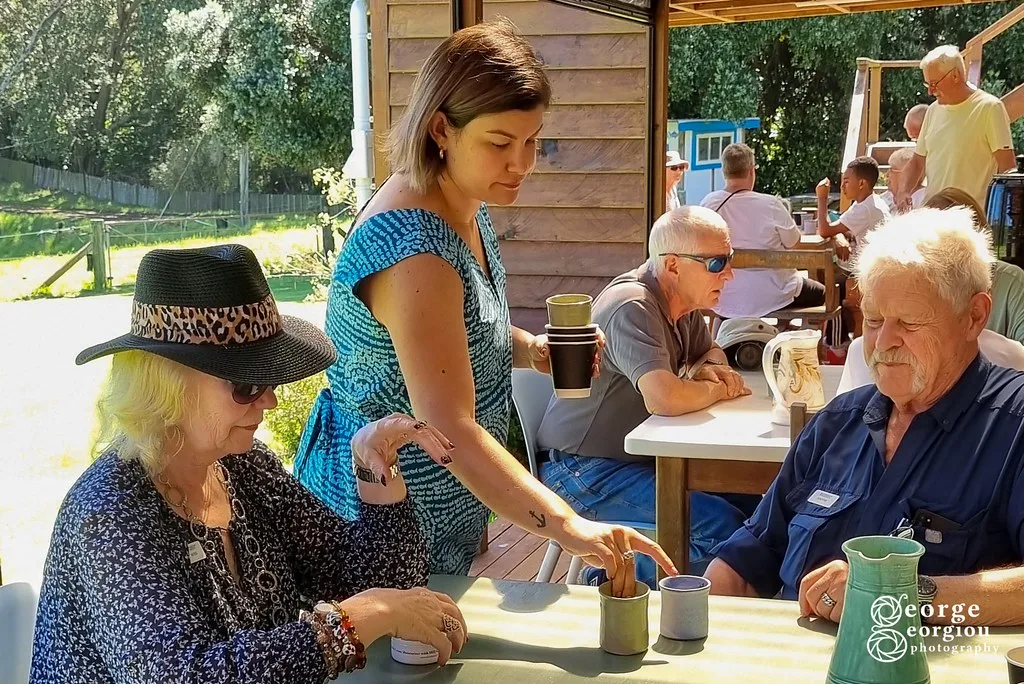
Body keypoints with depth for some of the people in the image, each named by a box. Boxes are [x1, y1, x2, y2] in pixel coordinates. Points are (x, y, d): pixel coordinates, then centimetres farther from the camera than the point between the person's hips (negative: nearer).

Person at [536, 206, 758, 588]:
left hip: (640, 456, 10)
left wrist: (710, 368, 1)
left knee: (755, 499, 3)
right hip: (582, 470, -10)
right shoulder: (633, 307, -22)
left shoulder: (682, 302, 7)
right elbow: (664, 398, -35)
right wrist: (718, 390, -14)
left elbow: (709, 352, 27)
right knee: (723, 525, -23)